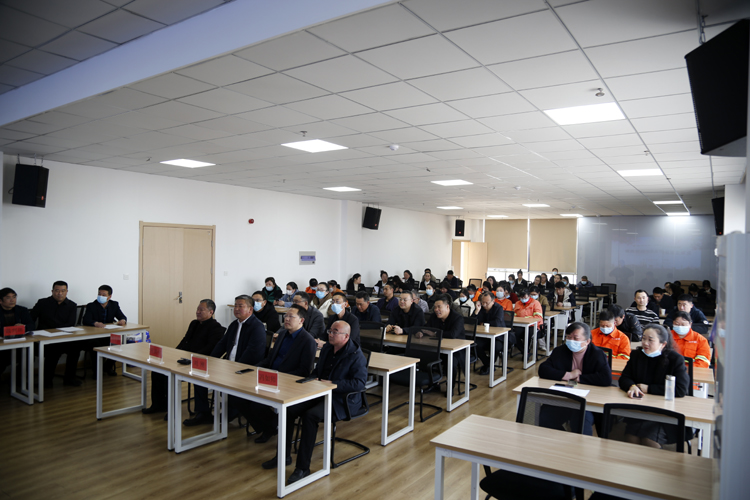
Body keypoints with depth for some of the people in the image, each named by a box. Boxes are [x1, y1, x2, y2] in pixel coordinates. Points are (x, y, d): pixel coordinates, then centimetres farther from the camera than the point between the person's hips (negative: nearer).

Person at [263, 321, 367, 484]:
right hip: (320, 393, 8)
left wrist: (332, 384, -25)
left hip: (342, 400, -8)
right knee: (288, 409, -11)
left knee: (310, 415, -32)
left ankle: (303, 467, -20)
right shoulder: (326, 348, 11)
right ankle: (284, 456, 6)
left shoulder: (356, 356, -14)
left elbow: (359, 383, -23)